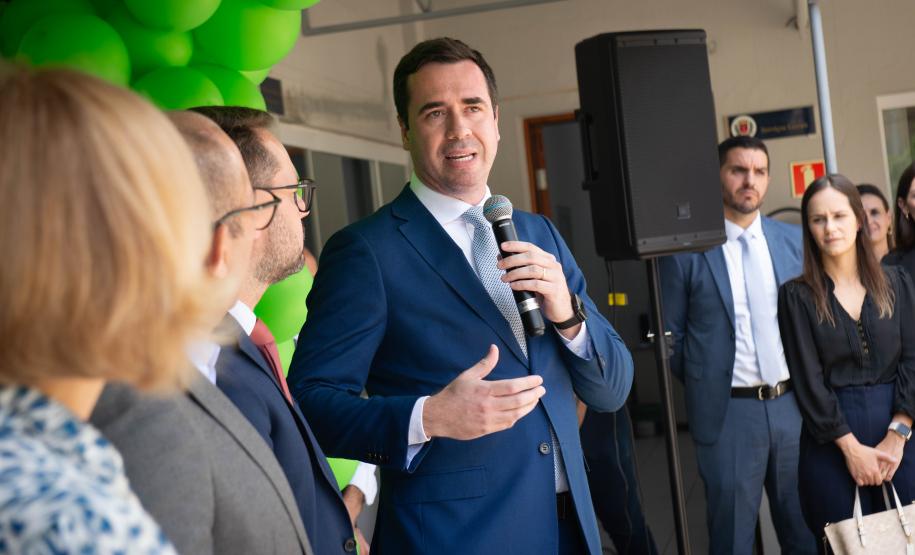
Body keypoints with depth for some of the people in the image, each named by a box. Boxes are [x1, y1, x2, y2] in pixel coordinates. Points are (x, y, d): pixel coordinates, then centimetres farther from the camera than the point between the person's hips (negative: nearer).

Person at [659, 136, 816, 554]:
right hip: (728, 413, -3)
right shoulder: (685, 250, -6)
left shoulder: (795, 240, 5)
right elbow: (672, 336, 0)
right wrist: (705, 387, 2)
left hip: (794, 405, 4)